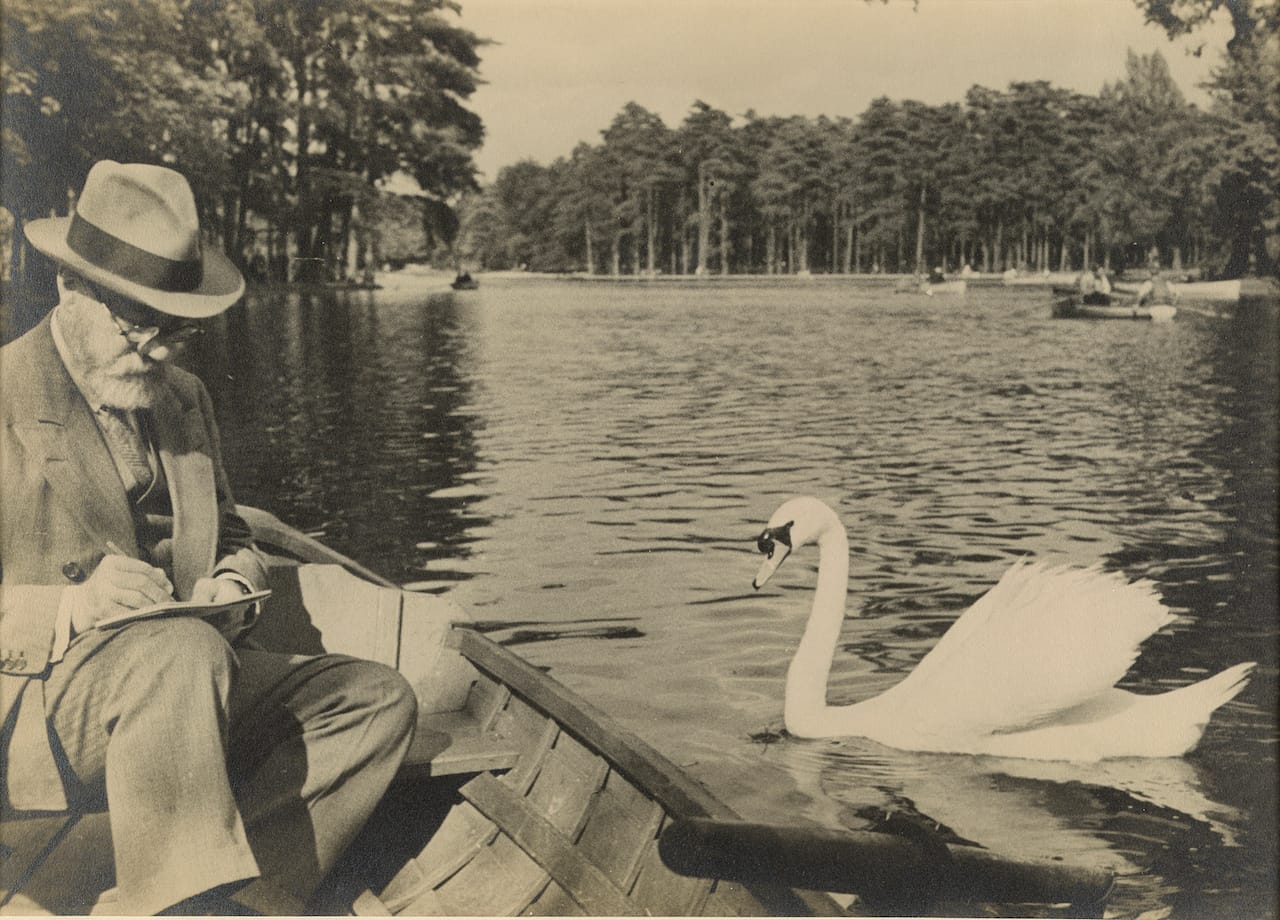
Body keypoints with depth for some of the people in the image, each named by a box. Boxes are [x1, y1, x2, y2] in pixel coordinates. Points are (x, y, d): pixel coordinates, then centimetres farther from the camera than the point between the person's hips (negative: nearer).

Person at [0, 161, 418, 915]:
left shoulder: (185, 399, 16)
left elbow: (229, 535, 24)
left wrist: (233, 578, 0)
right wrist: (64, 607, -26)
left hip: (179, 684, 7)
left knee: (379, 703, -11)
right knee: (182, 652, -38)